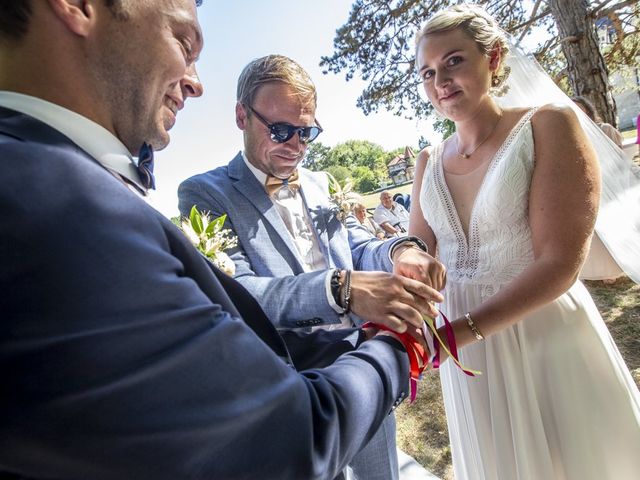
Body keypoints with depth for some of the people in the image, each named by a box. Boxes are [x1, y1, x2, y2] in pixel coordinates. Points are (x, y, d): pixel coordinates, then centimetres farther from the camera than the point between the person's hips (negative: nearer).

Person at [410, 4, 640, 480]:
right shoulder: (429, 163, 3)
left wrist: (461, 330, -27)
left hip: (548, 338, -4)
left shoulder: (547, 126, -10)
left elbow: (559, 263, -18)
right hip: (469, 348, 4)